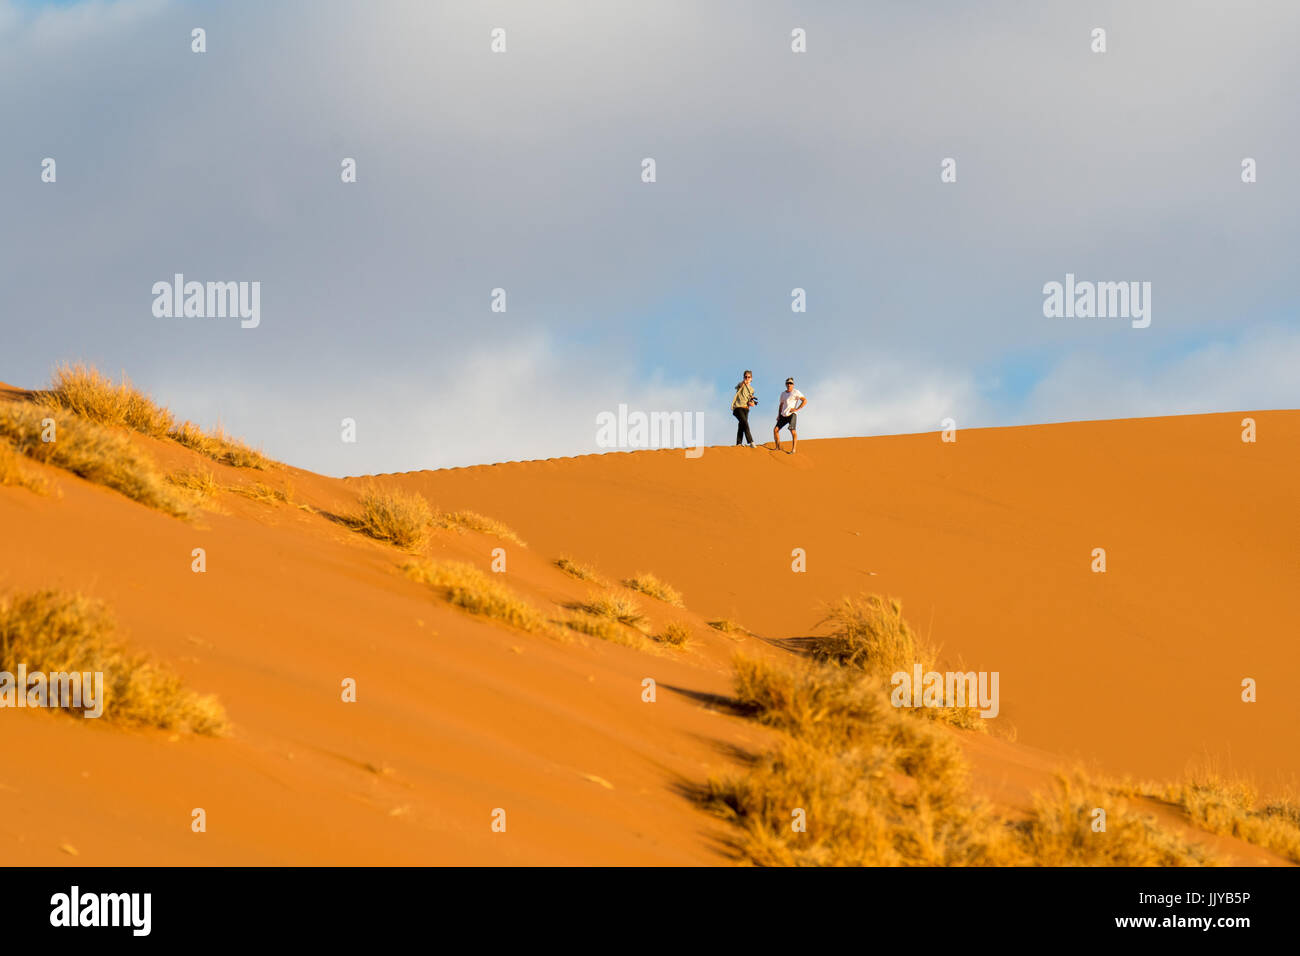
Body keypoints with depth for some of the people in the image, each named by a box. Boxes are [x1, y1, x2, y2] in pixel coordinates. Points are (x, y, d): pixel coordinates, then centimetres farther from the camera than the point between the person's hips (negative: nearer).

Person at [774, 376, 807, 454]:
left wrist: (796, 409, -16)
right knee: (775, 430, 0)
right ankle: (778, 447, 12)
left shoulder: (796, 392, -4)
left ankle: (793, 449, -18)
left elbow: (805, 401, -12)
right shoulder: (783, 394, 16)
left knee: (793, 431, -21)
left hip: (792, 414, -7)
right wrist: (778, 415, 13)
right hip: (783, 415, 7)